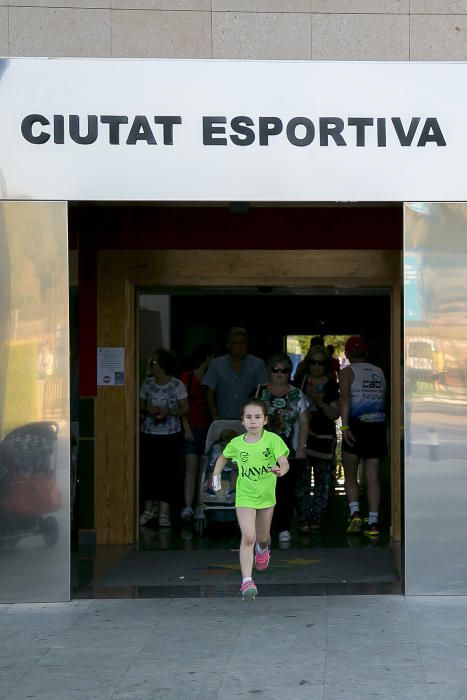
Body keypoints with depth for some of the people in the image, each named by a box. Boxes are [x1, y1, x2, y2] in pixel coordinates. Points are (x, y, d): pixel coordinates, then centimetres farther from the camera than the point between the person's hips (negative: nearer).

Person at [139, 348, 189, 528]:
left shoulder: (177, 385, -5)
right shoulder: (147, 383, 5)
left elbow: (185, 409, -3)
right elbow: (140, 405, 11)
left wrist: (168, 411, -18)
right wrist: (147, 409, -11)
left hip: (170, 434, -3)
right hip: (148, 433, 3)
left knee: (167, 471, -2)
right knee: (147, 470, 3)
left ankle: (164, 511, 5)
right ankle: (148, 508, 17)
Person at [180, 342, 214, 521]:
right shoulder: (187, 377, 1)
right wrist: (186, 427, -10)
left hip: (208, 428, 4)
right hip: (192, 428, -4)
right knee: (191, 467, -10)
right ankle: (188, 506, -14)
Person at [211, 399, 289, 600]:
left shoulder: (272, 440, -16)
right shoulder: (236, 444, -9)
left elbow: (284, 462, -26)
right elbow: (223, 457, 13)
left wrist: (280, 470, -46)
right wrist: (216, 474, 4)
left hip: (266, 495, 1)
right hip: (245, 496, -1)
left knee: (262, 537, 19)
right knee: (248, 537, -18)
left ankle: (262, 548, 58)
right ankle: (247, 581, -19)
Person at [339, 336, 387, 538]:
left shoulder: (347, 372, -2)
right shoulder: (379, 373, 11)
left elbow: (345, 398, -16)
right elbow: (384, 399, 12)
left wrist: (345, 426, -23)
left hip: (356, 426, -3)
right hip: (378, 426, 4)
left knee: (350, 475, 9)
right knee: (373, 477, 6)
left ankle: (355, 513, -10)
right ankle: (373, 522, 3)